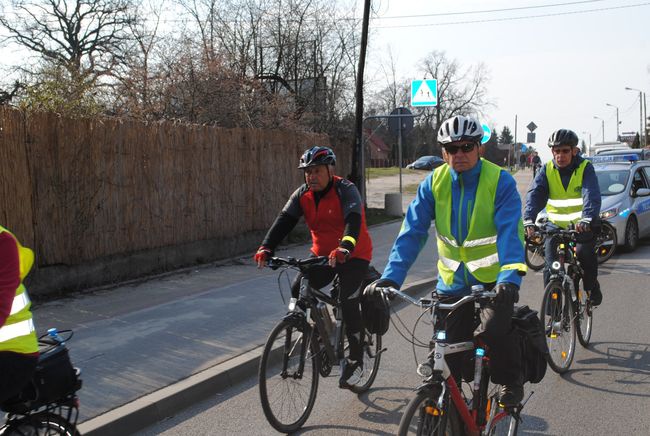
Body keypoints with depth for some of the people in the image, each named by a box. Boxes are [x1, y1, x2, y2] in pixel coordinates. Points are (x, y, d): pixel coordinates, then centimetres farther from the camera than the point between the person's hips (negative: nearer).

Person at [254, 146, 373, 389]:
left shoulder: (346, 191, -19)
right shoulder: (303, 194, -4)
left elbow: (353, 221, -35)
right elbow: (284, 221, -15)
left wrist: (344, 249, -55)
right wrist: (266, 248, -32)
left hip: (353, 255, -5)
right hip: (322, 254, 6)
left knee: (348, 303, -16)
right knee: (299, 290, -12)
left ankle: (356, 362, 0)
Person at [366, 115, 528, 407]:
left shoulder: (500, 181, -13)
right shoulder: (434, 183, -5)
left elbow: (510, 231, -24)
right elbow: (412, 231, -10)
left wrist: (509, 276, -41)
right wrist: (390, 277, -22)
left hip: (493, 278, -3)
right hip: (453, 281, 3)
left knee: (494, 330, -24)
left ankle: (512, 380, 7)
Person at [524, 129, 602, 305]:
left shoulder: (585, 168, -10)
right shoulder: (547, 169, -4)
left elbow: (592, 195, -25)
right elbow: (535, 193, -17)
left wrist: (586, 219, -45)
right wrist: (529, 220, -36)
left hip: (582, 225, -2)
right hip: (555, 225, 2)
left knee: (585, 252, -27)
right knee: (550, 269, -9)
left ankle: (591, 286, 3)